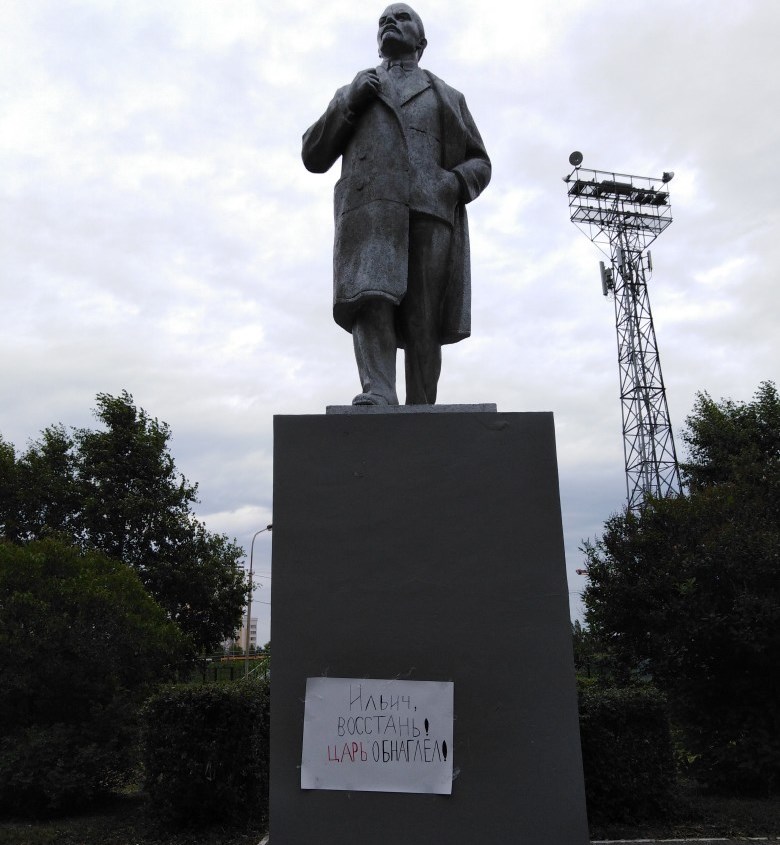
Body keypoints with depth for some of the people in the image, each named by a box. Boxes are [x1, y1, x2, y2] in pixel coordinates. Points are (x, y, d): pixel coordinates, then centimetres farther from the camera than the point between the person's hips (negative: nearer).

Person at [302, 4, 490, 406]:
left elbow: (479, 164, 23)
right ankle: (376, 395, -39)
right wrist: (349, 103, 8)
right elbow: (313, 157, 21)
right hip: (371, 208, 0)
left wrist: (456, 183, -1)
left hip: (431, 211, 1)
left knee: (424, 323, -11)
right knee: (372, 297, -27)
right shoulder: (352, 93, 31)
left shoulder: (448, 97, 30)